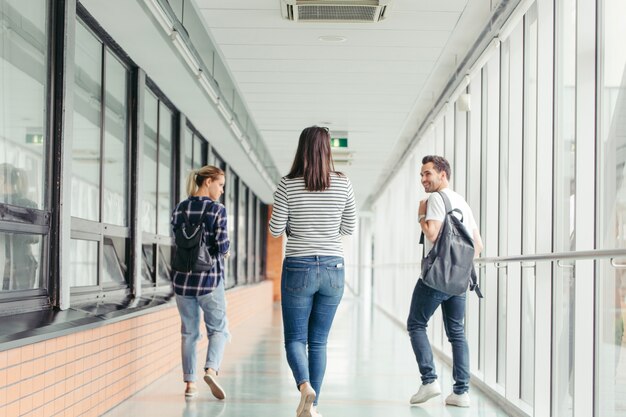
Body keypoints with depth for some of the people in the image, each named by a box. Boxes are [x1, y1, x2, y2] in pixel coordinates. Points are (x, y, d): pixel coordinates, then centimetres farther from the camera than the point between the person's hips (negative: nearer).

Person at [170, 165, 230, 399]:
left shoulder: (179, 209, 6)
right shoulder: (217, 209, -8)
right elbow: (222, 246, -14)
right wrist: (224, 251, 7)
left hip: (182, 277, 4)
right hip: (208, 277, -4)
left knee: (189, 332, 12)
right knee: (218, 328, 10)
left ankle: (189, 383, 11)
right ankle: (211, 370, -12)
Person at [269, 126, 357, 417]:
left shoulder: (288, 186, -8)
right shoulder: (343, 184, -1)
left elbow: (275, 230, -4)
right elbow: (349, 227, 9)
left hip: (298, 268, -2)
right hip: (333, 269, 2)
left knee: (295, 339, 7)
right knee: (318, 341, 12)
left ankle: (305, 386, -20)